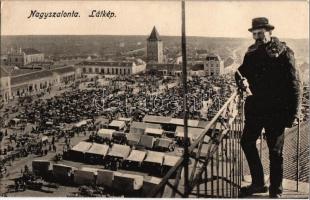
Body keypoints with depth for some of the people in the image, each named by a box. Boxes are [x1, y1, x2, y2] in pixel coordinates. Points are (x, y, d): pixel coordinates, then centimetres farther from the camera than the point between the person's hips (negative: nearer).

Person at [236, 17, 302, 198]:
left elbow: (295, 84, -11)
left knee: (275, 151, 5)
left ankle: (276, 191, 21)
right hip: (255, 107, 6)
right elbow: (243, 71, 16)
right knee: (247, 142, 13)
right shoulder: (252, 52, 6)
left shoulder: (283, 52, -10)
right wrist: (241, 80, -10)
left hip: (276, 110, -6)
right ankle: (258, 183, 31)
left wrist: (293, 113, -14)